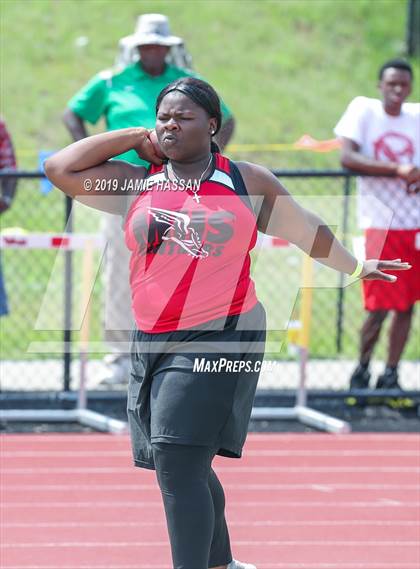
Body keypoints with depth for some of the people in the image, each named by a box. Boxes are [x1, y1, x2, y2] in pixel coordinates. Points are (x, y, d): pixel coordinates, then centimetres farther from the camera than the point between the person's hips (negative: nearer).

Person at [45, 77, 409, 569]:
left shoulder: (248, 183, 4)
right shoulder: (135, 185, 8)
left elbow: (307, 229, 18)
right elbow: (60, 168, 0)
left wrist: (354, 267, 29)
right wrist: (136, 138, 4)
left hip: (220, 338, -4)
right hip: (153, 341, 4)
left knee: (178, 465, -17)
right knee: (188, 468, 15)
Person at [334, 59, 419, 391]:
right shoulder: (364, 110, -5)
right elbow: (347, 157, -17)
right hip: (381, 223, -4)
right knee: (379, 307, -7)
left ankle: (391, 375, 12)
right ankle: (362, 370, 13)